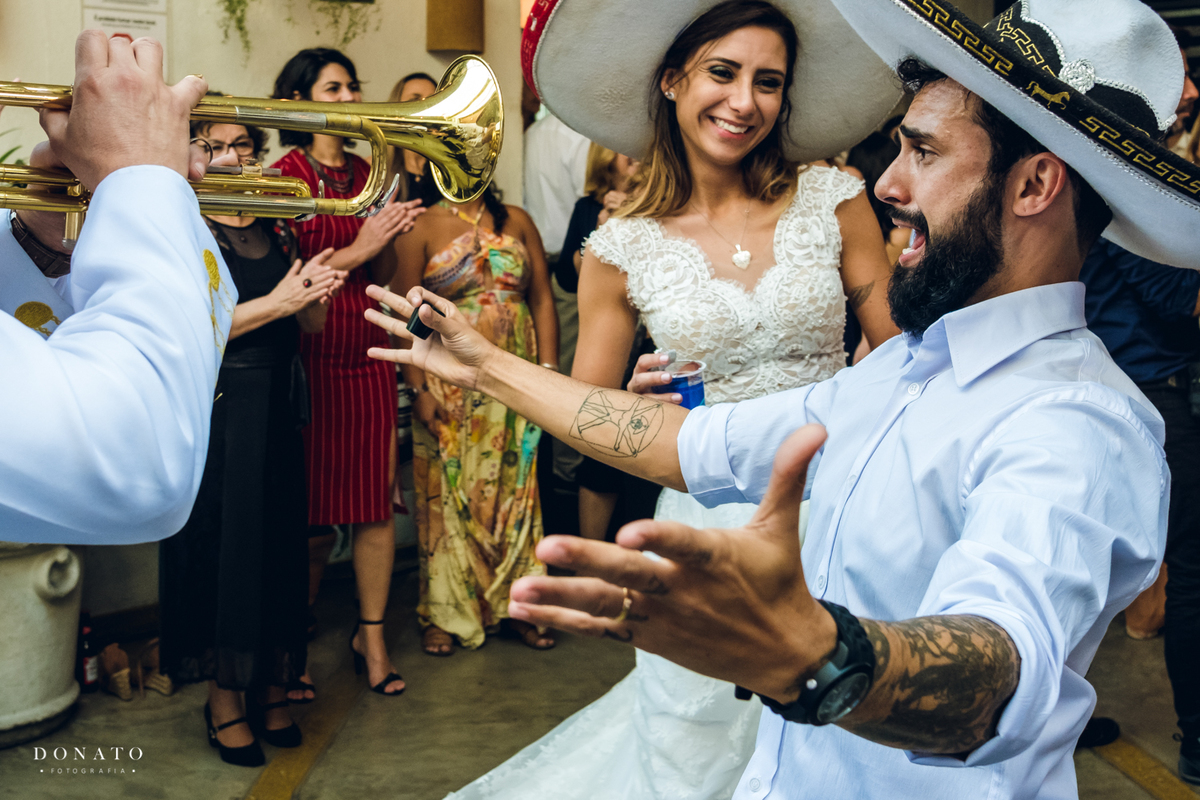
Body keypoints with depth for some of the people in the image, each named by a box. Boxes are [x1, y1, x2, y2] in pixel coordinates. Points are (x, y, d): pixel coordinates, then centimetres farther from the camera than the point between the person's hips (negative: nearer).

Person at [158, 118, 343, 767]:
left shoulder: (276, 228, 14)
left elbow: (312, 325, 13)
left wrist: (314, 293, -9)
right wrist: (276, 303, -18)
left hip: (278, 410, 5)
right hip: (217, 413, -5)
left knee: (280, 543, 7)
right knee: (221, 546, -1)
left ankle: (270, 688, 20)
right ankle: (224, 699, 12)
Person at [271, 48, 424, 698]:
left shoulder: (368, 174, 13)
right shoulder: (284, 175, -3)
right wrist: (357, 250, -15)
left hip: (369, 358, 5)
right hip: (311, 360, -5)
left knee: (376, 501, 5)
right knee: (314, 515, 1)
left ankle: (371, 636, 21)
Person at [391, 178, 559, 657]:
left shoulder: (517, 222, 11)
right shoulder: (420, 227, 1)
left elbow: (543, 299, 9)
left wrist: (548, 369, 0)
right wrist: (418, 389, -11)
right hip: (448, 385, -3)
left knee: (514, 491, 7)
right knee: (447, 493, 2)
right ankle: (445, 615, 12)